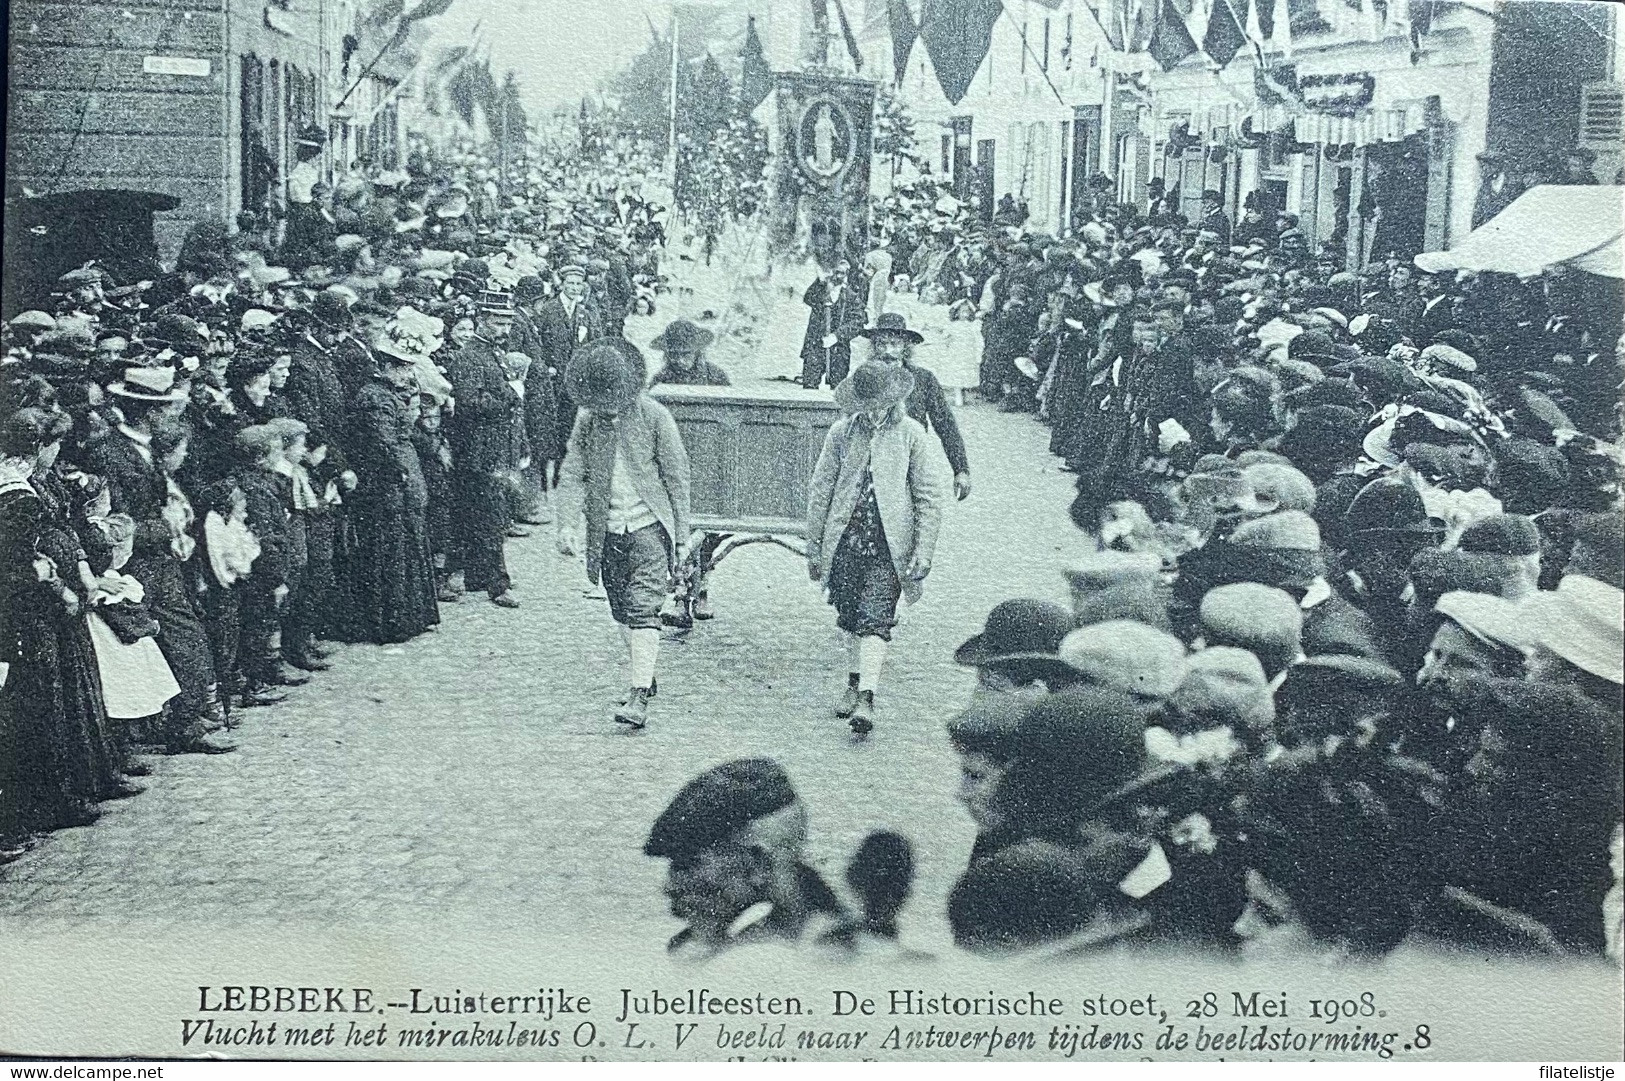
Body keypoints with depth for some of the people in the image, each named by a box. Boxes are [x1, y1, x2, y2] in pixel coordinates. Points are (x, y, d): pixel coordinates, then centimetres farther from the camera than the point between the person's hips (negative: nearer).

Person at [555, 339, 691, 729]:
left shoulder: (654, 417, -8)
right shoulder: (588, 420, 2)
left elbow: (677, 476, -3)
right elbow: (572, 473, 2)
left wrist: (681, 536, -3)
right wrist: (566, 522, -13)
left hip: (648, 527, -5)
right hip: (608, 532, 5)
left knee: (642, 610, -13)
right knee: (622, 612, 13)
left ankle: (640, 697, -18)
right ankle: (640, 677, 30)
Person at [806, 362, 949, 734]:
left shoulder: (910, 434, -2)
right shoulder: (841, 433, 3)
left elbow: (930, 496, 0)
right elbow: (819, 491, 8)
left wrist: (923, 553, -7)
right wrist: (814, 547, 7)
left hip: (888, 546, -3)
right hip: (845, 542, 3)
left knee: (875, 619, -11)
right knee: (849, 617, 13)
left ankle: (866, 697, -15)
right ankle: (854, 683, 30)